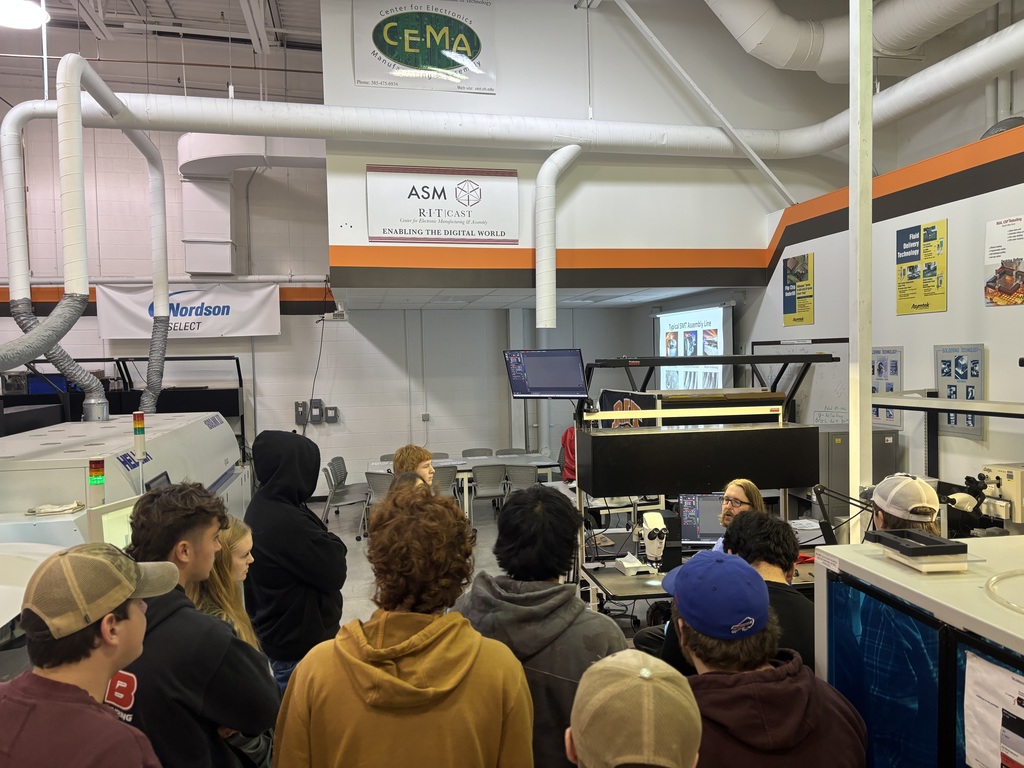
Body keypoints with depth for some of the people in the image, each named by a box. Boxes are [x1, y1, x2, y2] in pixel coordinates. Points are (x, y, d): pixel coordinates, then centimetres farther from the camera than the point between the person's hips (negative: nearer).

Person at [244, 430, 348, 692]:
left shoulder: (263, 507, 2)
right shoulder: (287, 522, -30)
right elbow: (334, 574, -21)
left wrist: (325, 541, -11)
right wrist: (334, 544, -5)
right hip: (300, 643, -9)